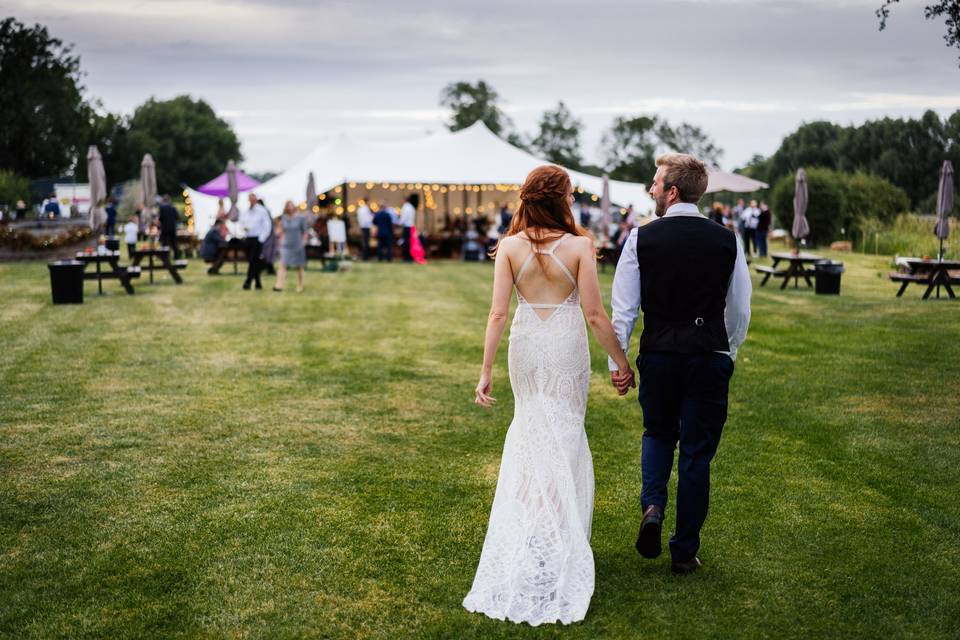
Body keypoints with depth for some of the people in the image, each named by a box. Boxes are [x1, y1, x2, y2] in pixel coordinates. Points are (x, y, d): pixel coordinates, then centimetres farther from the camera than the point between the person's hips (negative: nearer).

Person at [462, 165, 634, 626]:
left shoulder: (510, 246, -6)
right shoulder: (579, 245, -13)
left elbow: (498, 313, -8)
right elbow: (595, 314, -11)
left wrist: (486, 370, -4)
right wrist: (621, 361, -1)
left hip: (525, 348, 3)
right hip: (567, 349, -2)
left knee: (532, 433, 22)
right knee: (563, 439, 10)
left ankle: (530, 533, 33)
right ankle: (555, 547, 17)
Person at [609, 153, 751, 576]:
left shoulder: (642, 239, -7)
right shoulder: (727, 241, -2)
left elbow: (624, 308, -4)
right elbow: (740, 311, 6)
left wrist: (616, 362, 5)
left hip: (658, 355, 0)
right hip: (710, 357, 0)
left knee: (658, 434, 25)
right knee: (697, 453, 9)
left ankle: (652, 505, 3)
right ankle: (685, 552, 17)